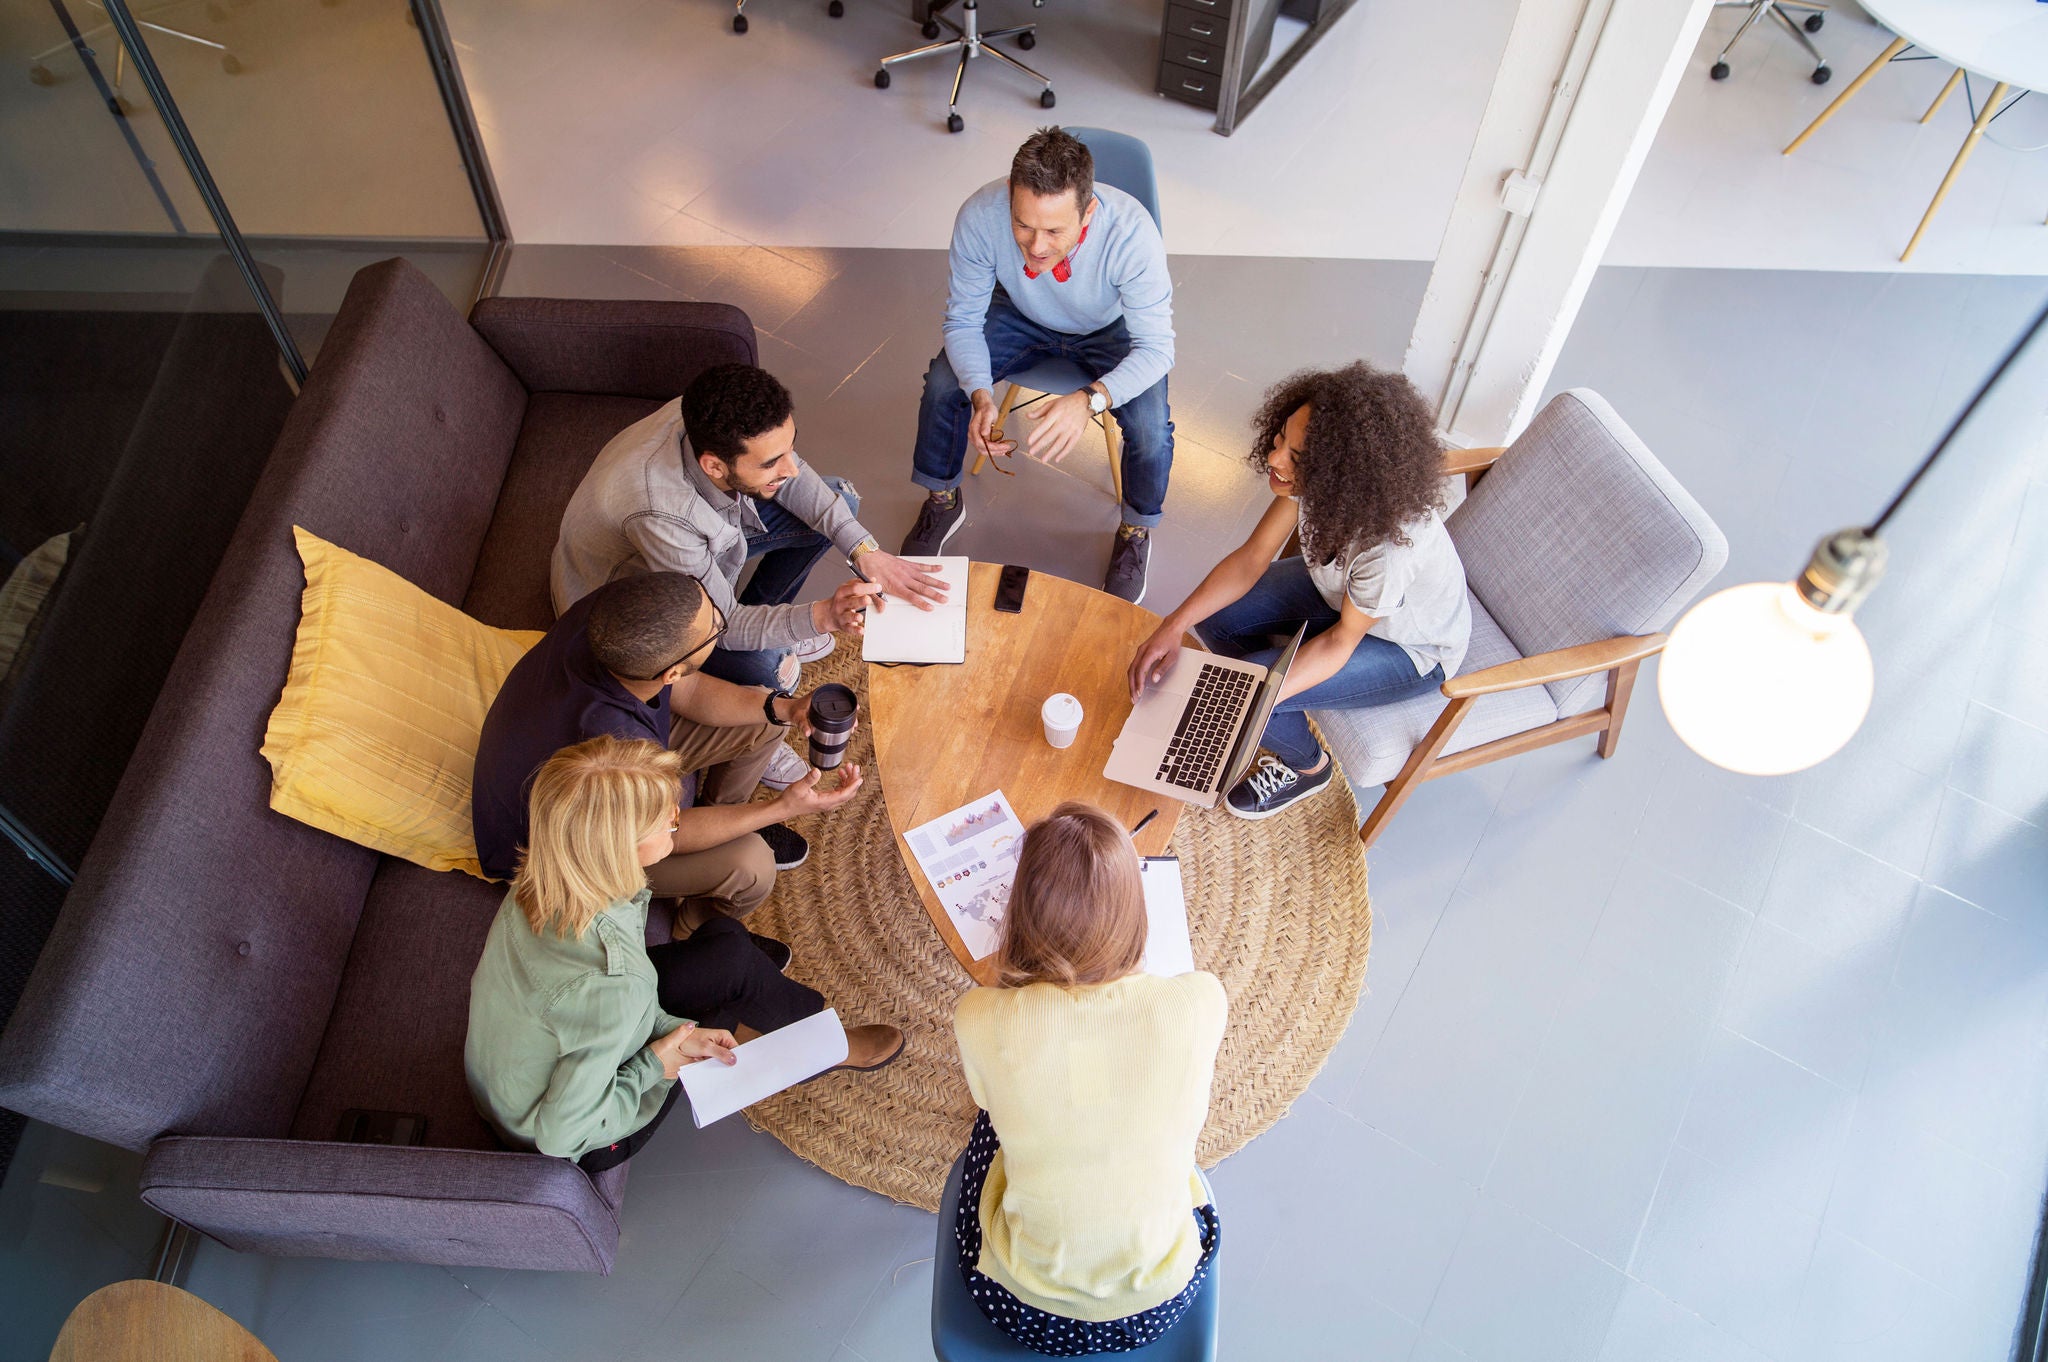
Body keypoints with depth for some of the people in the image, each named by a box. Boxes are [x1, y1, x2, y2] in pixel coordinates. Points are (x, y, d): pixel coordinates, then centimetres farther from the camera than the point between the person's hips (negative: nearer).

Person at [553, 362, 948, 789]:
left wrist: (865, 553, -19)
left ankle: (763, 619, 20)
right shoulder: (658, 514, -45)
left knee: (840, 500, 0)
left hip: (704, 540, 7)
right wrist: (821, 617, -46)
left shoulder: (720, 425, -29)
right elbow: (721, 624, -32)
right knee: (772, 669, -31)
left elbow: (795, 478, -8)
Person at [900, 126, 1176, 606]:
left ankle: (1136, 531, 9)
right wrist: (981, 397, -40)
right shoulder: (980, 216, -34)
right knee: (943, 382, -15)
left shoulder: (1131, 232, -40)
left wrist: (1090, 400, -53)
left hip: (1112, 328, -2)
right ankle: (943, 501, 15)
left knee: (1150, 427, -24)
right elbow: (963, 322, -21)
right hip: (1023, 315, 2)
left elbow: (1156, 348, -34)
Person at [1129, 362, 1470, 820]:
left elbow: (1342, 641, -27)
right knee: (1215, 615, -7)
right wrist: (1174, 625, -26)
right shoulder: (1315, 473, -25)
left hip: (1412, 648, -6)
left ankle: (1307, 766, 15)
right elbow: (1253, 557, -15)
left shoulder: (1391, 542, -42)